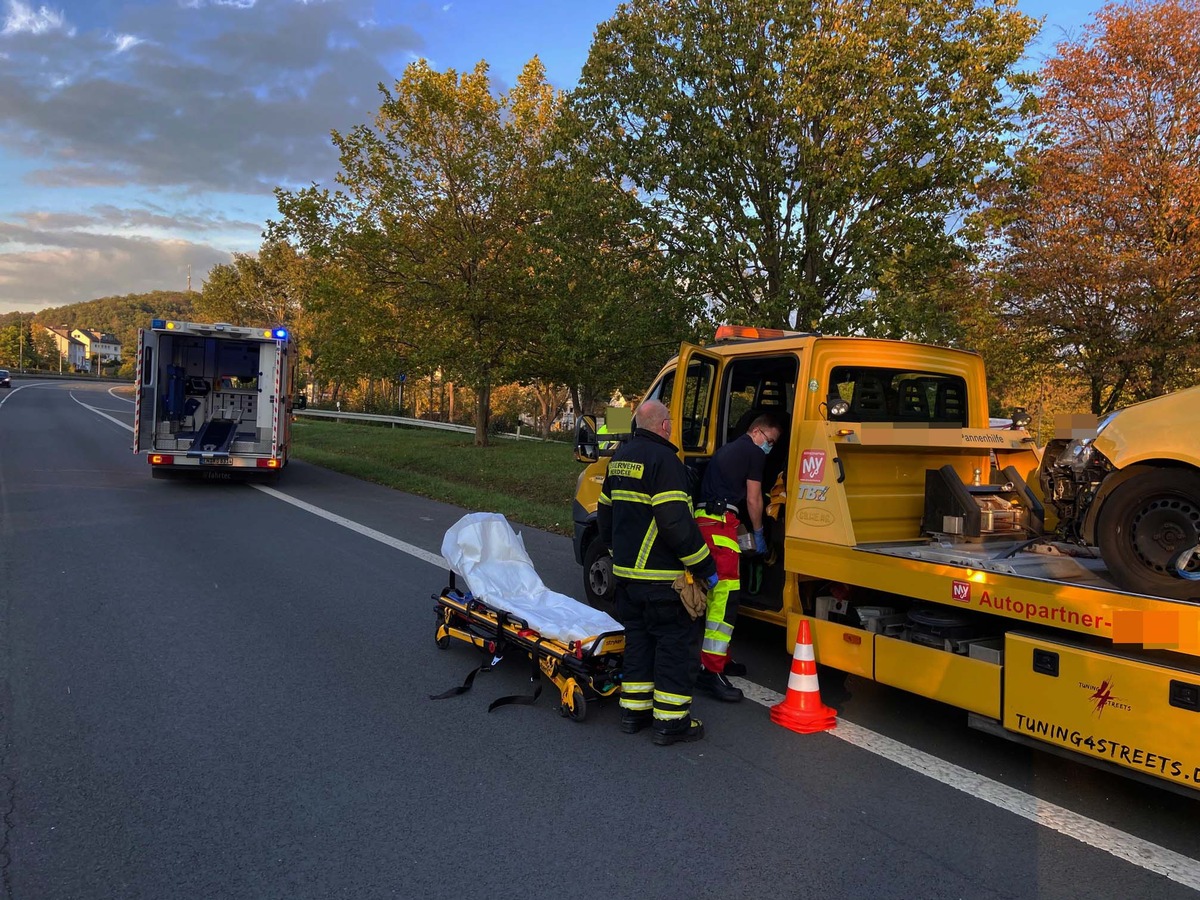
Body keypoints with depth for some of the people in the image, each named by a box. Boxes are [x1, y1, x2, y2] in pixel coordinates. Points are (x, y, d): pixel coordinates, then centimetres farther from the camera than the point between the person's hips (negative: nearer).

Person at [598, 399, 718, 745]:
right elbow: (676, 522, -22)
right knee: (675, 640, 1)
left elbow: (605, 512, 20)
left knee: (637, 637, 17)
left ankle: (634, 710, 23)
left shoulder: (620, 457, 13)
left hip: (625, 570, 9)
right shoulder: (663, 460, -16)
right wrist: (705, 566, -14)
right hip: (659, 575, -9)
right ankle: (671, 720, 6)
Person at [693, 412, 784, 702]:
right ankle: (710, 671, -19)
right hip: (721, 521, -10)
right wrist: (758, 534, 15)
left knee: (715, 593, 17)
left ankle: (718, 658, 27)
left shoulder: (728, 450, 28)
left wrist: (741, 529, 28)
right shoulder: (753, 452, 0)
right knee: (725, 595, -14)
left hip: (703, 519, 10)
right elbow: (753, 500, 1)